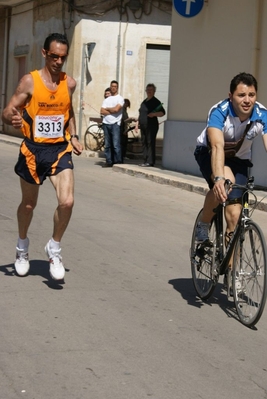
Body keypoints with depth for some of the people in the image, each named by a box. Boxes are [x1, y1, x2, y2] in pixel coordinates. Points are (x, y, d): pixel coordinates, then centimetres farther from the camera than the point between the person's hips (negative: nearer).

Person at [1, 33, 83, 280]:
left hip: (59, 150, 2)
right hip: (33, 150, -2)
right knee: (29, 203, 15)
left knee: (67, 201, -16)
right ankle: (22, 246, 41)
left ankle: (54, 248, 8)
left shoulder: (70, 84, 2)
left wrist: (73, 136, 11)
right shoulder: (29, 81, -9)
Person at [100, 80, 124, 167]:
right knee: (107, 145, 4)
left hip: (115, 124, -5)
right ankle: (109, 161, 7)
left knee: (116, 144, -12)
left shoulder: (120, 98, 3)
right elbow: (102, 111, 8)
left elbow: (116, 109, -12)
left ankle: (118, 162, -10)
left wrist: (107, 109, 3)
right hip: (106, 123, 5)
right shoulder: (106, 99, 20)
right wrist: (111, 111, -5)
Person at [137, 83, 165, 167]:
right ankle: (145, 161, 11)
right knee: (144, 142, 7)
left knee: (150, 143, -10)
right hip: (143, 125, 8)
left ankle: (150, 162, -11)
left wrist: (154, 114, -25)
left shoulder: (155, 101, -4)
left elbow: (162, 112, -10)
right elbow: (141, 114, 26)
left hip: (151, 125, -8)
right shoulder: (144, 101, 19)